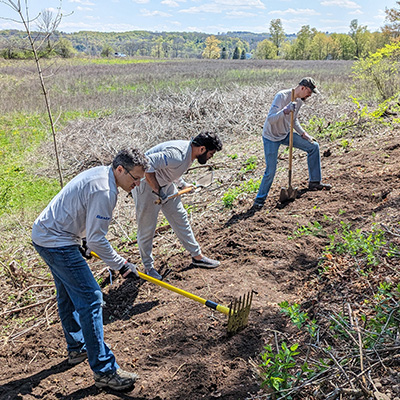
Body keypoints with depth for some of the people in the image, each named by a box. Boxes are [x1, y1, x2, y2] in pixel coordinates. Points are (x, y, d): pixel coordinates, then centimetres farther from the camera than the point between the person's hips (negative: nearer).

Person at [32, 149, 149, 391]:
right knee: (90, 298, -11)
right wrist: (121, 265, -16)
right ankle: (104, 371, -6)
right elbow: (97, 239, -24)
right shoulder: (103, 191, -25)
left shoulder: (99, 173, 7)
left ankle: (77, 348, 40)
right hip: (56, 243, -11)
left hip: (44, 233, 11)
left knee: (69, 295, 22)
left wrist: (83, 243, 26)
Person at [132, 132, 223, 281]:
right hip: (147, 185, -9)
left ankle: (197, 256, 24)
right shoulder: (177, 154, -32)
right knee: (147, 227, 2)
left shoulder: (189, 151, -1)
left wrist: (182, 184, 13)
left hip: (165, 184, 10)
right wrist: (157, 191, -32)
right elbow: (147, 165, -38)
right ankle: (148, 267, 19)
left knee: (181, 218, 13)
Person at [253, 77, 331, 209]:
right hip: (271, 137, -8)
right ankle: (260, 199, 9)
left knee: (313, 146, 6)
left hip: (286, 134, 8)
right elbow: (270, 119, -34)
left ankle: (314, 182, 18)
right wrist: (285, 111, -48)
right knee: (270, 171, -11)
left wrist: (303, 133, 6)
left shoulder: (299, 100, 1)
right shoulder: (282, 96, -25)